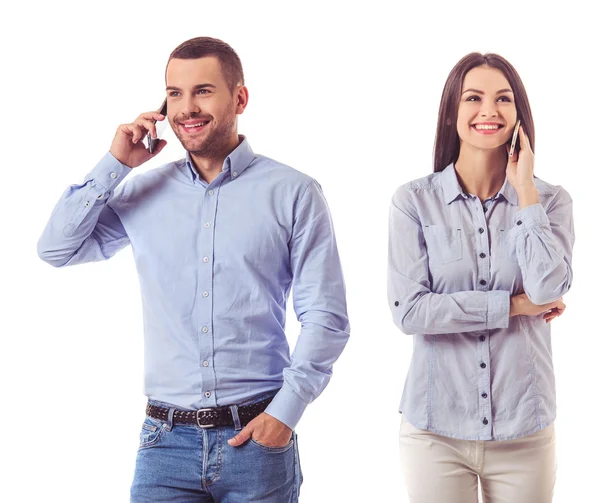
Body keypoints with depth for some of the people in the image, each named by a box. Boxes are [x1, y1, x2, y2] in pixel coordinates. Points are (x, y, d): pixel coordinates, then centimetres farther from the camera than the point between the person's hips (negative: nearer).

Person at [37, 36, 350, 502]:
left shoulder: (293, 193, -1)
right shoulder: (145, 192, 8)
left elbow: (326, 318, -2)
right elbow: (57, 248, 5)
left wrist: (285, 411, -11)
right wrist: (115, 164, -1)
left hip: (257, 436, -2)